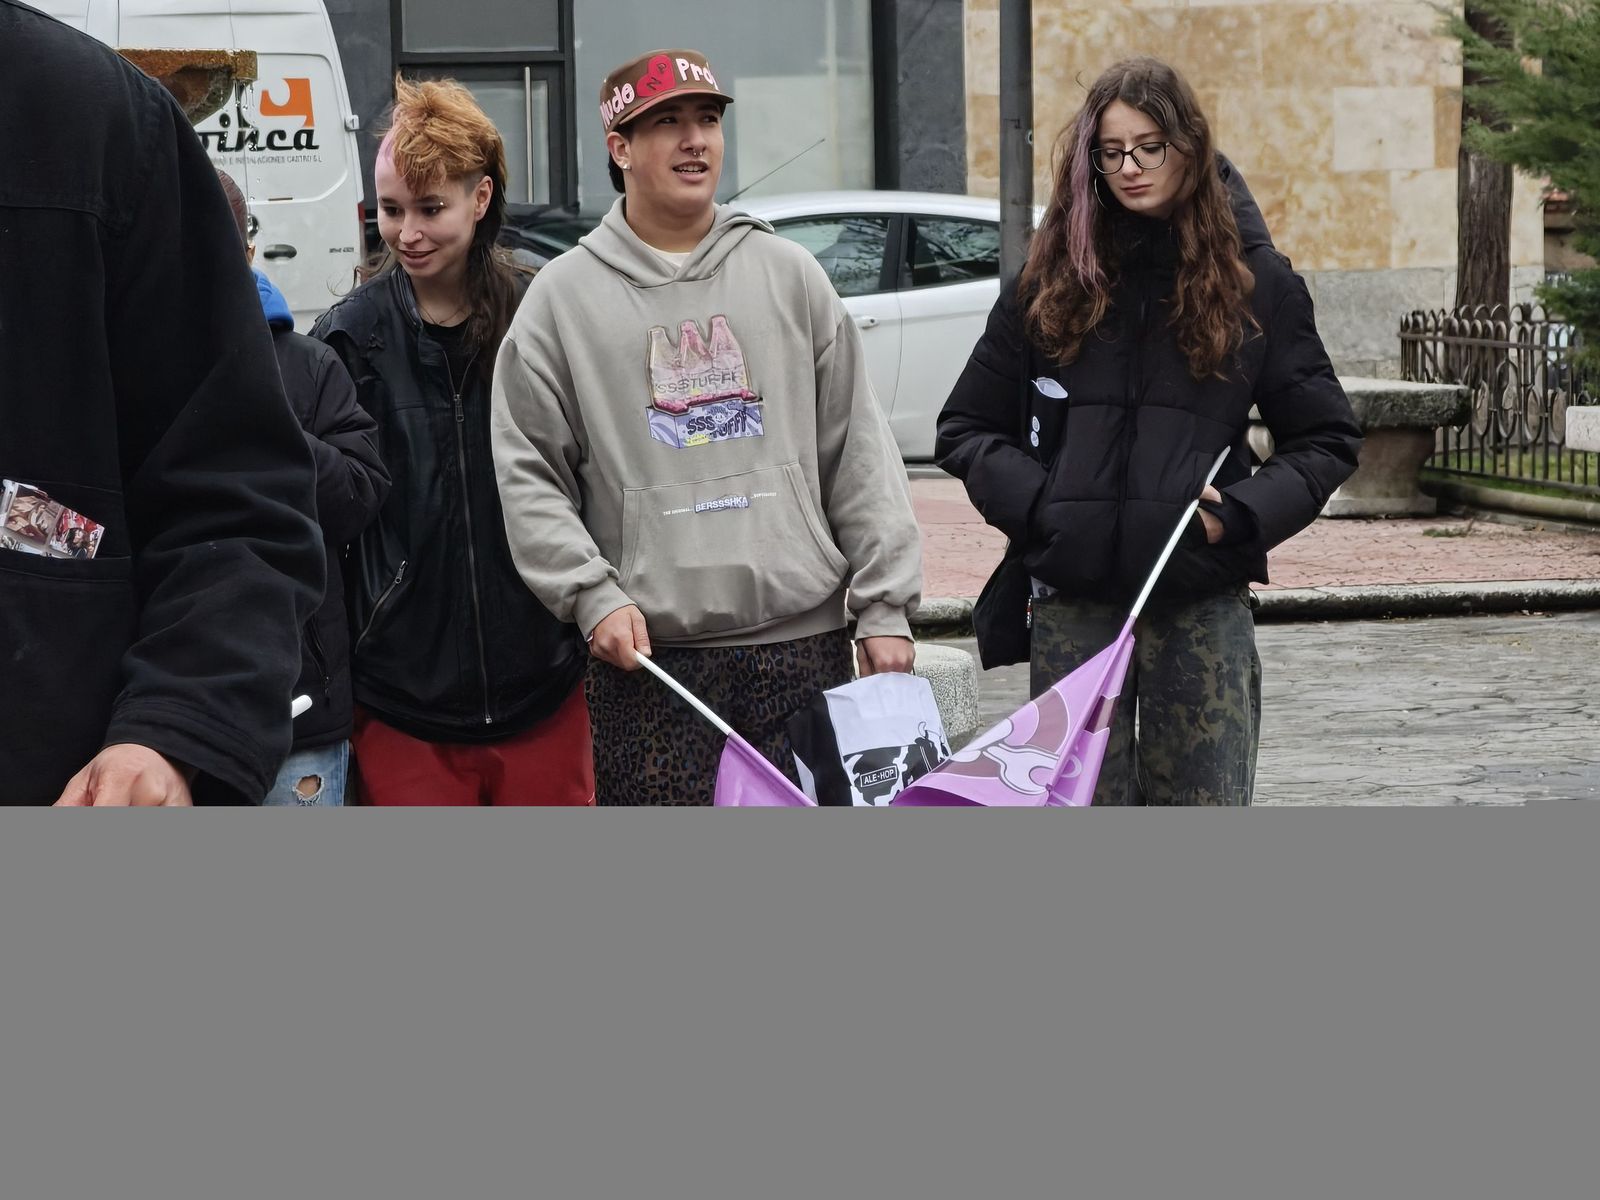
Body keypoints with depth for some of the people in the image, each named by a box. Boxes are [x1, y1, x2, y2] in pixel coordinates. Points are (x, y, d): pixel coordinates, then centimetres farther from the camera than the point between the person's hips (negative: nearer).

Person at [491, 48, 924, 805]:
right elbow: (529, 477, 3)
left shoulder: (788, 274, 10)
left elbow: (858, 454, 9)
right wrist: (593, 597, -10)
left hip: (804, 640, 2)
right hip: (648, 656, -1)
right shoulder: (564, 297, 5)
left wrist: (885, 606, 3)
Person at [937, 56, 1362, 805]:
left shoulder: (1256, 281, 5)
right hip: (1073, 601, 1)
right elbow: (966, 429, 12)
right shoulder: (1051, 281, 8)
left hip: (1203, 599, -1)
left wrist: (1242, 514, -6)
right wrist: (1034, 503, -5)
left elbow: (1326, 440, 10)